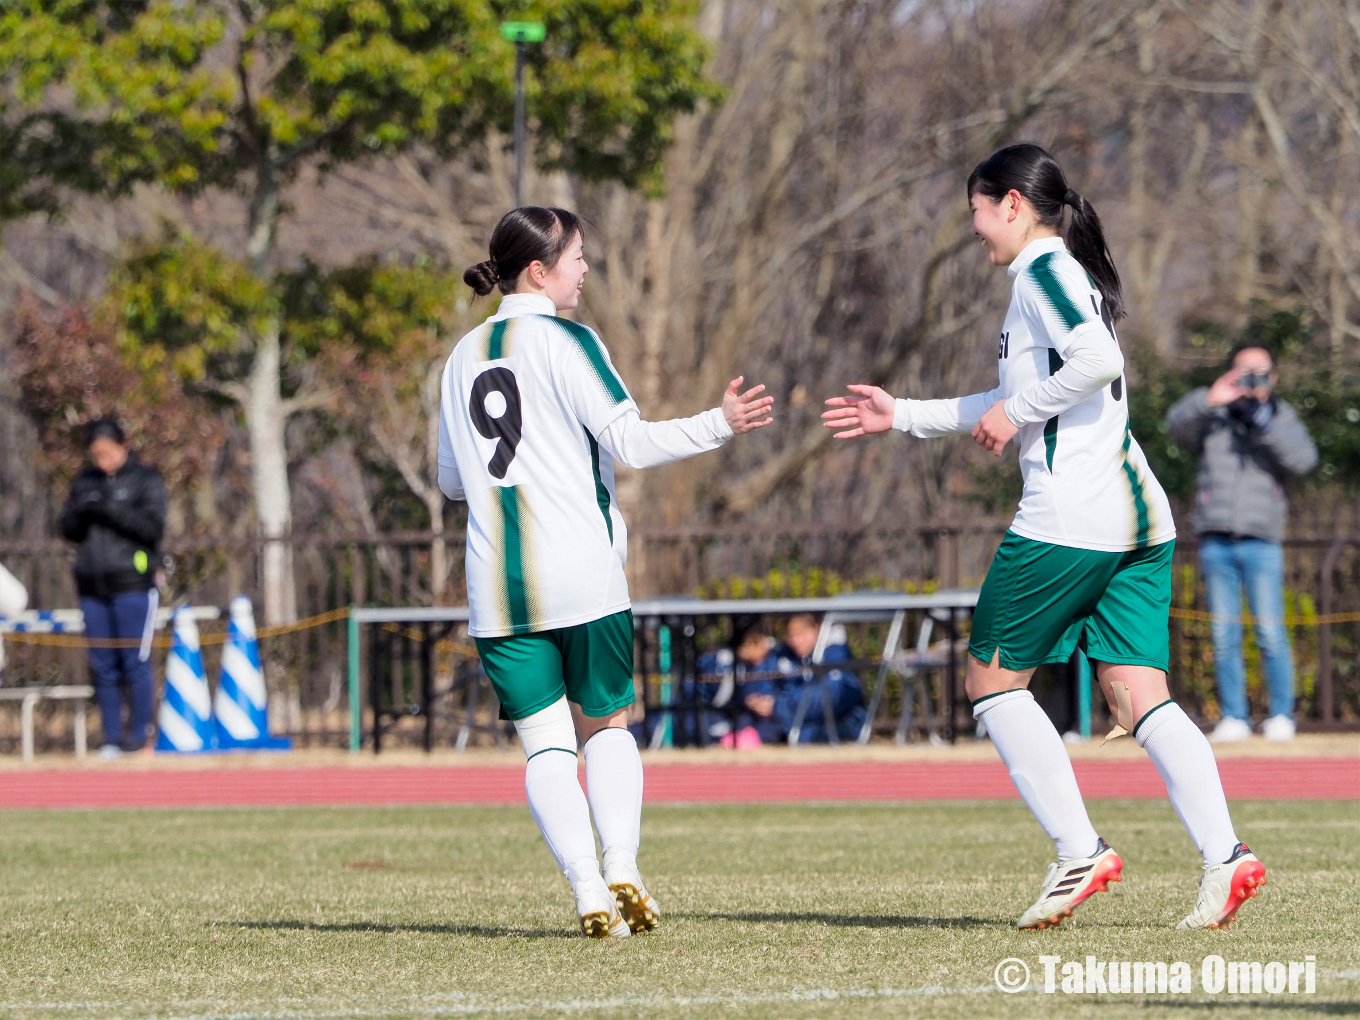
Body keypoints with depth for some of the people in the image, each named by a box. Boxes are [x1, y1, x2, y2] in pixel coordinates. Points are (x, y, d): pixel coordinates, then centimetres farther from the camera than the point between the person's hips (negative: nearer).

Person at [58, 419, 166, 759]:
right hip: (92, 586, 5)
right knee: (103, 667, 4)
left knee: (135, 662, -6)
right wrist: (81, 511, -8)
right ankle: (112, 738, 8)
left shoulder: (146, 479, 2)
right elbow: (67, 529, 13)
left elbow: (153, 527, -9)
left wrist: (111, 509, -18)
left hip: (132, 583, -5)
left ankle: (138, 736, -1)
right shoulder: (85, 481, 15)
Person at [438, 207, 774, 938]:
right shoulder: (565, 342, -4)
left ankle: (590, 893, -12)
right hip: (581, 575, -3)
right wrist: (719, 426, -4)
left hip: (496, 582, 3)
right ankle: (622, 869, -6)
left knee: (545, 743, 3)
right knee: (607, 724, 13)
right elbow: (629, 441, -10)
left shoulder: (464, 357, 13)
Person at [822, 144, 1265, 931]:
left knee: (993, 679, 3)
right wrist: (901, 416, 35)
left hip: (1068, 516, -9)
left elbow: (1096, 359, -24)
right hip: (1139, 513, 9)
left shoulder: (1042, 270, -6)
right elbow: (1022, 404, 34)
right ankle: (1224, 854, -14)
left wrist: (1016, 411, -11)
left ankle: (1080, 852, -5)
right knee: (1138, 697, 2)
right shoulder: (1069, 274, 24)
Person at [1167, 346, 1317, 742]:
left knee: (1270, 632, -8)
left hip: (1262, 542, -1)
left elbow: (1303, 459, -7)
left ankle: (1281, 714, 0)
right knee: (1224, 635, 1)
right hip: (1216, 542, 1)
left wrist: (1263, 419, -15)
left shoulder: (1283, 419, 11)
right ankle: (1233, 717, 5)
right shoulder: (1213, 419, 12)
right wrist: (1208, 400, -21)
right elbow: (1177, 424, -6)